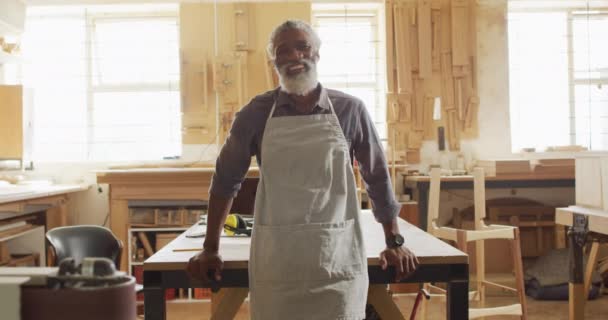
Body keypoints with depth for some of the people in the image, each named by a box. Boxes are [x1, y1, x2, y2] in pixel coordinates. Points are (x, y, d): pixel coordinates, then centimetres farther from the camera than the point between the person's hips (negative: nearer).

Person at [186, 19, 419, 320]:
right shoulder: (256, 112, 1)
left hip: (338, 260, 0)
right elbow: (226, 179, 9)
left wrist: (394, 243, 11)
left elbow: (377, 177, 9)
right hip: (274, 262, 0)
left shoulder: (350, 110, 1)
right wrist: (210, 249, 10)